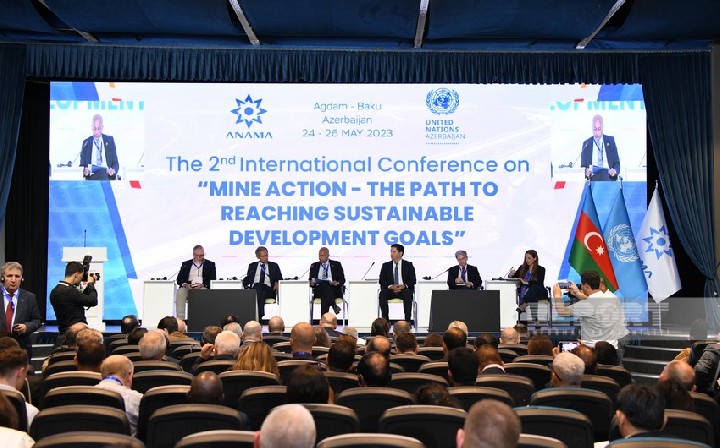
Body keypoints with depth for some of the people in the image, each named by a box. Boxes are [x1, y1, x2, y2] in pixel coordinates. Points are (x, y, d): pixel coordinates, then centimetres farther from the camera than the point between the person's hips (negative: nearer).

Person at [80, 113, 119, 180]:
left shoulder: (110, 140, 17)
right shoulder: (86, 142, 16)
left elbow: (115, 163, 14)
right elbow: (82, 165, 14)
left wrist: (114, 170, -10)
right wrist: (84, 171, -11)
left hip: (107, 174, 1)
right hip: (92, 175, 0)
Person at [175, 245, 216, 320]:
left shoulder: (210, 264, 16)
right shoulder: (186, 264, 20)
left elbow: (212, 280, 5)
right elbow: (179, 278, 11)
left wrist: (203, 285, -14)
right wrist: (185, 284, -11)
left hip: (203, 287, -1)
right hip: (188, 287, 1)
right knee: (180, 292, -31)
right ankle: (180, 318, -32)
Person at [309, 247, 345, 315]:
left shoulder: (336, 265, 14)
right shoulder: (314, 266, 19)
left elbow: (342, 279, 8)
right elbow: (311, 280, 13)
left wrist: (337, 283, -15)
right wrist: (312, 283, -12)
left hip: (334, 290, -1)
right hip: (319, 290, 1)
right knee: (324, 285, -36)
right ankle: (334, 306, -44)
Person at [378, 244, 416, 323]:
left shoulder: (408, 265, 9)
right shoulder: (386, 265, 13)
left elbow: (413, 280, 1)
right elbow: (382, 280, 4)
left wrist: (404, 286, -20)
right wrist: (391, 286, -16)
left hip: (404, 290, -1)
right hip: (390, 290, 1)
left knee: (407, 293, -36)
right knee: (382, 293, -31)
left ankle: (407, 320, -32)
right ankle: (385, 320, -28)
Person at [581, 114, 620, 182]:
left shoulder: (610, 141, 15)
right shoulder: (586, 144, 12)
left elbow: (616, 162, 13)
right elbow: (583, 166, 10)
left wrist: (615, 171, -11)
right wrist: (586, 172, -15)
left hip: (609, 177, 1)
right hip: (594, 177, -1)